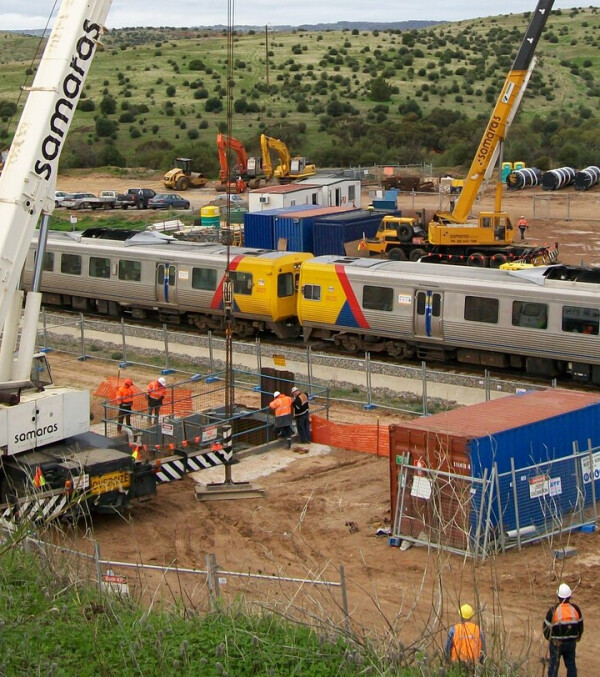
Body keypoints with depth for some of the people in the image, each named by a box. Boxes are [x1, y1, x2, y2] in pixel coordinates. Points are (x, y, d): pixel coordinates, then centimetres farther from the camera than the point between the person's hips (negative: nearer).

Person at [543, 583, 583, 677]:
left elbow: (547, 627, -9)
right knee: (571, 665, 15)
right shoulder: (576, 609, -6)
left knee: (553, 666, 8)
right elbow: (580, 626, 6)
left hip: (556, 643, -3)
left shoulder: (553, 610, -17)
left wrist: (549, 638, 11)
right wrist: (577, 637, 24)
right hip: (571, 643, 3)